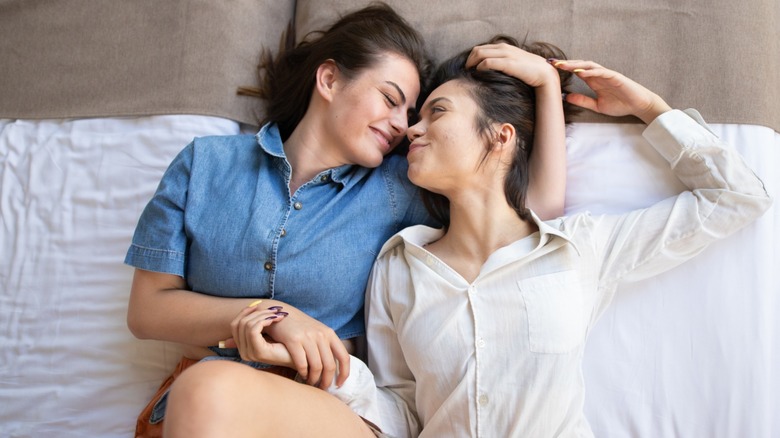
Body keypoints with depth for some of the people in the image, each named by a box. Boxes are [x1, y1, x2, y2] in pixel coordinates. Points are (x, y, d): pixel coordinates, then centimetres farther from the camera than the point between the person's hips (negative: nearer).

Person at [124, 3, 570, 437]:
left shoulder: (396, 188, 5)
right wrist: (271, 314, -11)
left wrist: (547, 80, 4)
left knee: (212, 393, -34)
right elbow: (146, 309, 3)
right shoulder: (207, 163, 5)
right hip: (198, 386, 2)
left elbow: (541, 209, 6)